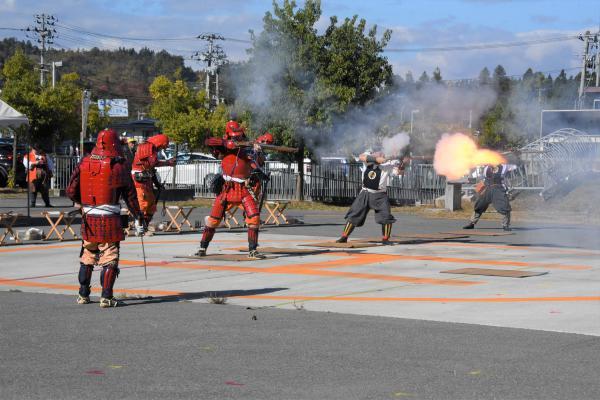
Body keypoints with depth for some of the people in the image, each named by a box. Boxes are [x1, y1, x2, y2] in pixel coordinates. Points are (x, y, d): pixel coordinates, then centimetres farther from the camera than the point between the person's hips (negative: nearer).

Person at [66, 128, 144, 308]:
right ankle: (106, 297, -2)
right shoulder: (119, 165, -6)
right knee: (109, 258, 1)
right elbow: (130, 194, -4)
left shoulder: (84, 163, 4)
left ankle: (83, 295, 24)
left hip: (89, 219, 4)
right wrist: (138, 218, 3)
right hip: (110, 220, -4)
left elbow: (71, 191, 5)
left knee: (87, 256, 17)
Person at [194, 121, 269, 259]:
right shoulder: (224, 148, 2)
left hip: (243, 189, 0)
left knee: (254, 217, -14)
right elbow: (208, 141, -15)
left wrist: (257, 152, -29)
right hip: (227, 189, 0)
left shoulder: (247, 149, 4)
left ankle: (252, 250, -9)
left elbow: (259, 162, -8)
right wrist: (227, 143, -27)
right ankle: (202, 248, 16)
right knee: (213, 219, 1)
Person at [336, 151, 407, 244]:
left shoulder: (388, 163, -12)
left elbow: (399, 172, -17)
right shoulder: (368, 156, -9)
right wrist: (376, 159, -40)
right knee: (353, 215, 4)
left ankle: (385, 239, 6)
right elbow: (361, 157, -30)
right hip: (365, 194, 1)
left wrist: (402, 164, -38)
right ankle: (344, 237, 16)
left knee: (386, 217, -10)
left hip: (380, 195, -1)